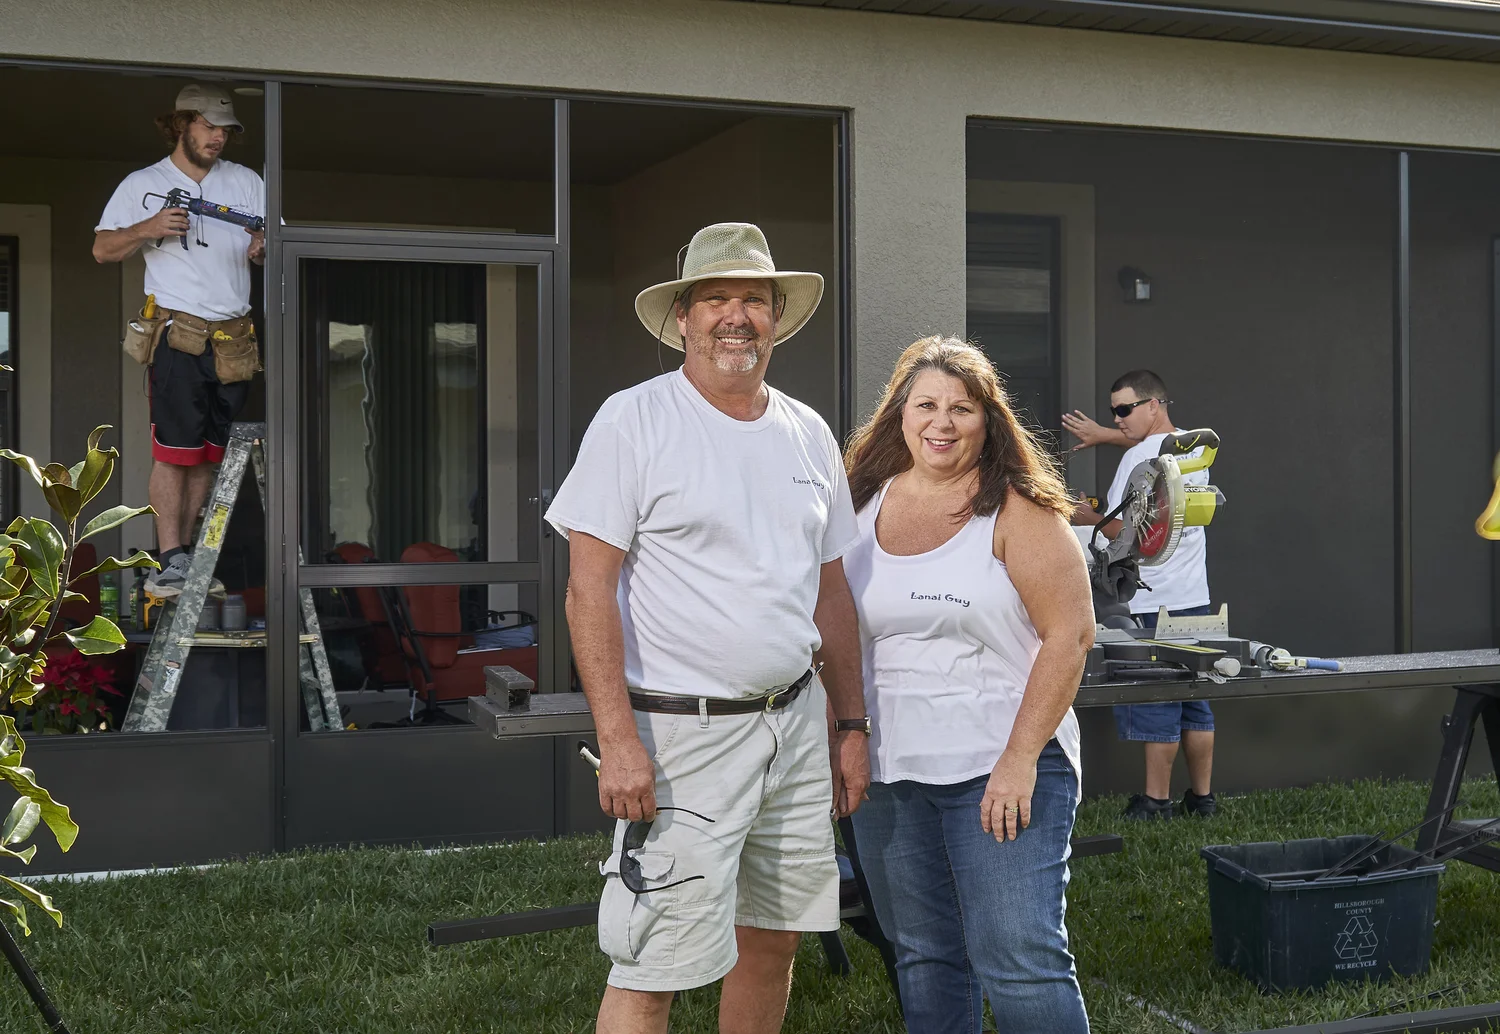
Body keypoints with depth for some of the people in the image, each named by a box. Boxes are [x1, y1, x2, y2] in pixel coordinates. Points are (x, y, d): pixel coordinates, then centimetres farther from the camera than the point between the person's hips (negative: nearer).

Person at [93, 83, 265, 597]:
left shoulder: (246, 182, 15)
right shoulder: (142, 184, 6)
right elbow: (102, 249, 3)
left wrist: (262, 249, -11)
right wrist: (149, 228, -15)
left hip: (234, 338, 4)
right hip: (179, 334, -4)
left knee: (208, 454, 6)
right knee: (174, 450, -9)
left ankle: (182, 555, 13)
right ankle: (171, 563, -8)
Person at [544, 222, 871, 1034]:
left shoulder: (808, 434, 10)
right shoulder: (633, 421, -7)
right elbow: (589, 588, -12)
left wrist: (850, 725, 14)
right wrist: (618, 739, -19)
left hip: (795, 721, 6)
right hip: (682, 731, -6)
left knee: (773, 936, 15)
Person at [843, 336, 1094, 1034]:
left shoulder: (1015, 511, -5)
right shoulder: (866, 504, 9)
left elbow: (1069, 635, -11)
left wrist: (1020, 760, -17)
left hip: (1001, 768, -5)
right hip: (886, 769, 5)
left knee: (1021, 964, -8)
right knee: (923, 961, 13)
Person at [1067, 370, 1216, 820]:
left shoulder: (1139, 458, -14)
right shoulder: (1193, 448, 13)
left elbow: (1125, 531, -16)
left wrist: (1090, 517, 3)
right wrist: (1103, 435, 44)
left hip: (1152, 602, -9)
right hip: (1194, 597, 9)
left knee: (1155, 704, -3)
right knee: (1195, 701, 12)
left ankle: (1156, 800, 2)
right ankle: (1202, 797, 17)